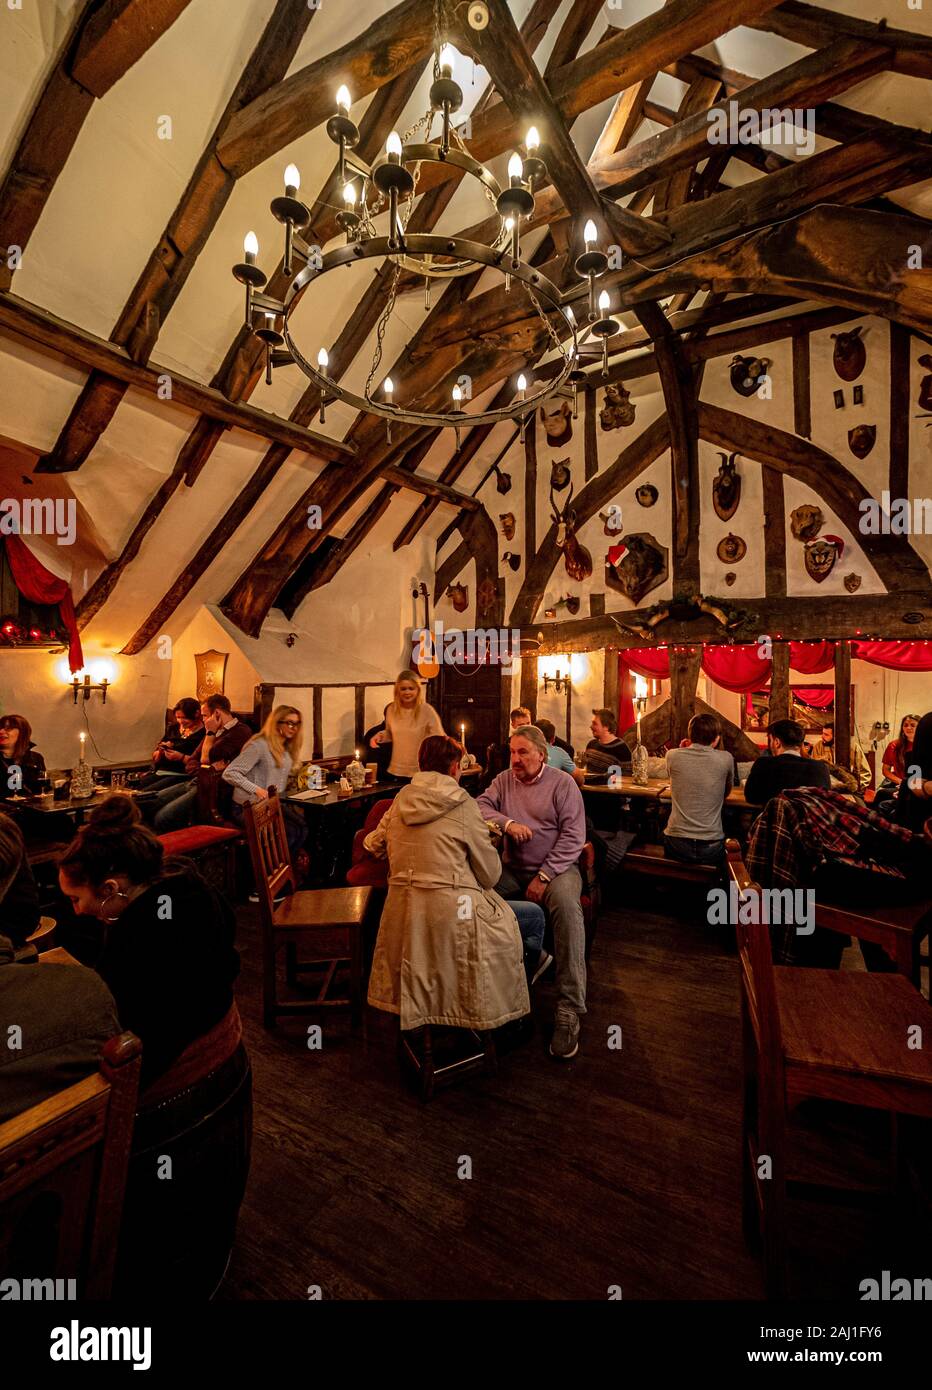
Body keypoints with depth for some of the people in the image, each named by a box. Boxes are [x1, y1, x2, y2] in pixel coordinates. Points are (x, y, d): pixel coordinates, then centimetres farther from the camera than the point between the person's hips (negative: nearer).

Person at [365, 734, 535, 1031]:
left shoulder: (401, 799, 3)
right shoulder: (462, 804, -11)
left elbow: (373, 844, 16)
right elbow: (490, 872, -6)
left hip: (401, 911, 7)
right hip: (449, 911, -6)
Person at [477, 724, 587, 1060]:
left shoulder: (562, 784, -3)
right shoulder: (504, 779, 10)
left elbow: (573, 837, -8)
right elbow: (480, 805, -1)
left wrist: (544, 877, -15)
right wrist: (508, 823, -19)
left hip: (555, 867, -3)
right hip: (512, 869, 4)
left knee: (566, 903, -36)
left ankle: (569, 1010, -28)